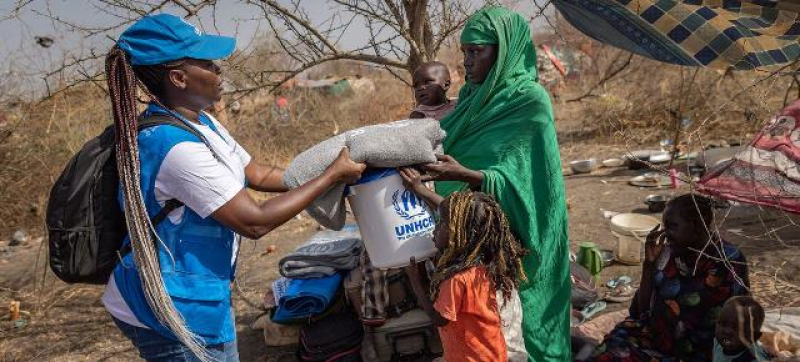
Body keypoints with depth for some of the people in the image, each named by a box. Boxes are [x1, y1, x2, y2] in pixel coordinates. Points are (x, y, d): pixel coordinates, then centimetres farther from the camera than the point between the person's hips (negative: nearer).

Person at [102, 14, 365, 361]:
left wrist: (336, 171, 6)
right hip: (173, 310, -9)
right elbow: (255, 221, -25)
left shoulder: (200, 122, 2)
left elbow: (258, 174, 10)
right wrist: (331, 176, -17)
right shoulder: (176, 146, -28)